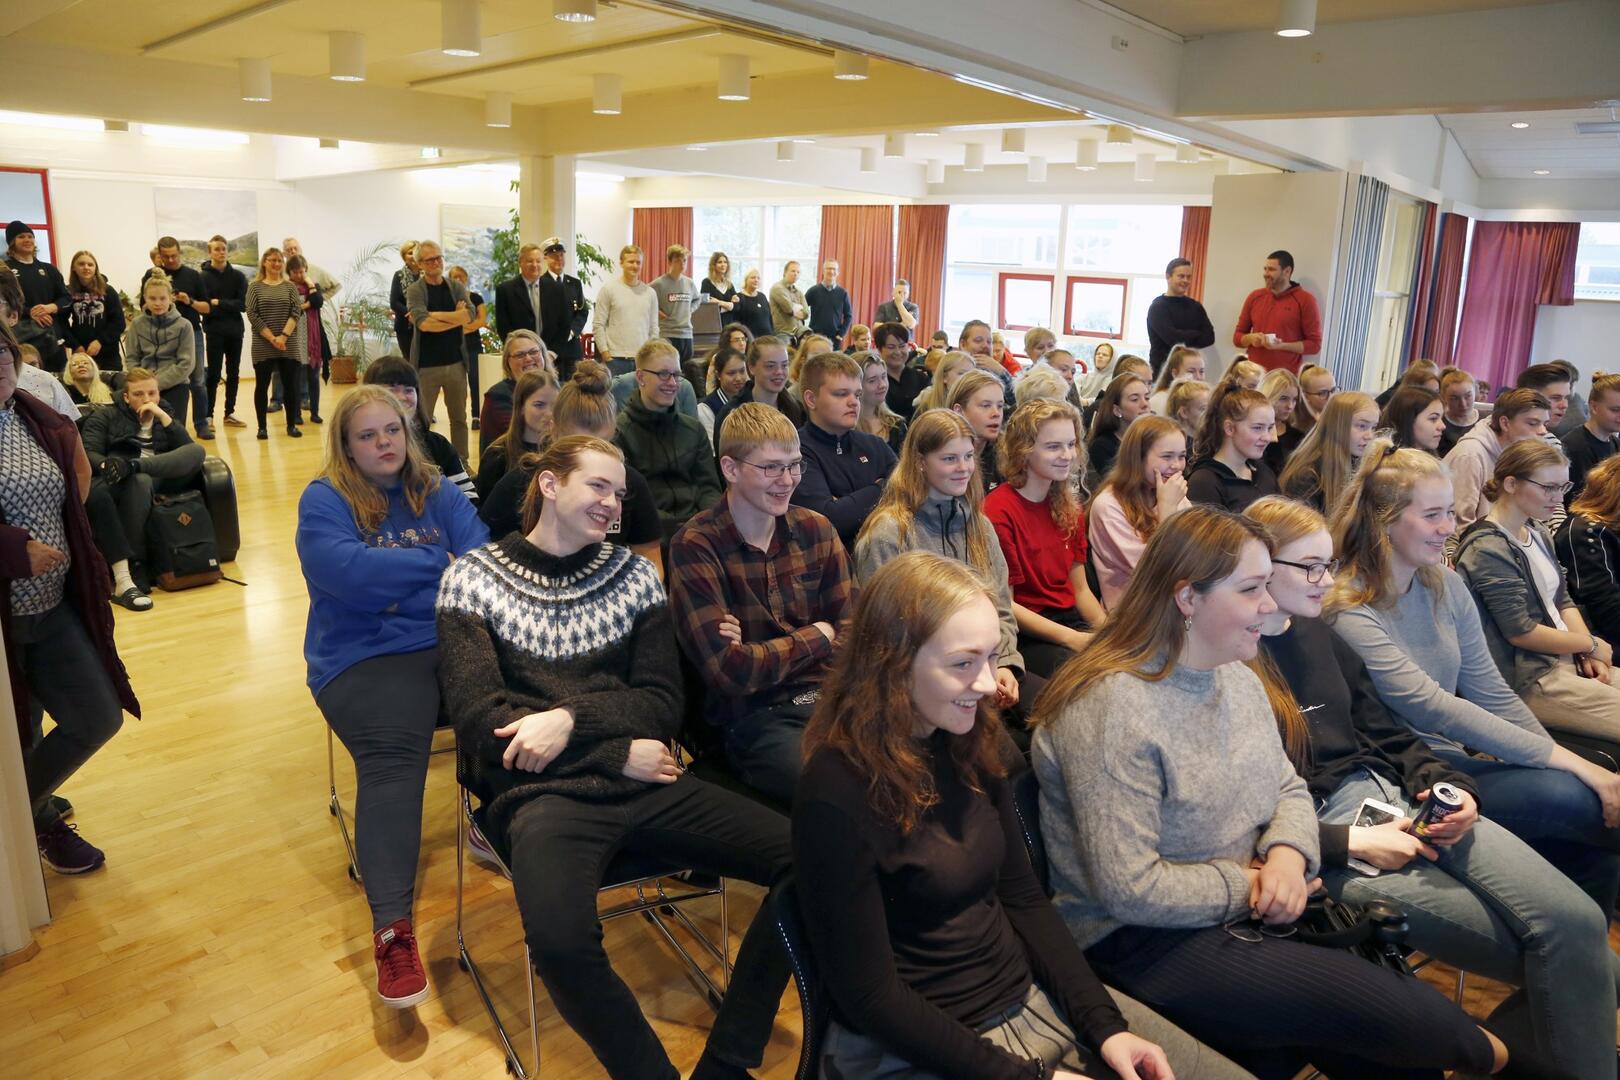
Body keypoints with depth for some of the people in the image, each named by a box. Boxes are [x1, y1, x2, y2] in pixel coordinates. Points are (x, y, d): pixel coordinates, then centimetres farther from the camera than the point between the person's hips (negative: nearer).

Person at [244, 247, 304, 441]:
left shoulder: (290, 286, 8)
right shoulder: (254, 287, 4)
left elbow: (296, 312, -2)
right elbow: (252, 315, -4)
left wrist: (284, 336, -14)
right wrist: (272, 338, -12)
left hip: (289, 345, 1)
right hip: (263, 346, -1)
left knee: (291, 385, 2)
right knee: (262, 386, 3)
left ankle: (292, 425, 12)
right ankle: (262, 427, 10)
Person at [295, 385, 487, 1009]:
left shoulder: (437, 492, 18)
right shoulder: (324, 501, 6)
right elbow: (347, 572, -14)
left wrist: (393, 580, -12)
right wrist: (437, 564, -5)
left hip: (450, 644, 4)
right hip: (366, 656, -3)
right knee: (392, 757, -32)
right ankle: (391, 928, -35)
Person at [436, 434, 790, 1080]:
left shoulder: (633, 574, 12)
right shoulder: (473, 580, 3)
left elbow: (662, 703, 7)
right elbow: (480, 720, -5)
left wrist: (572, 717, -12)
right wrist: (617, 755, -9)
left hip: (642, 783, 4)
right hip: (541, 790, -3)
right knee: (561, 941, -36)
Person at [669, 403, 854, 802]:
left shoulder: (816, 530, 8)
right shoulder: (695, 546, -8)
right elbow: (729, 670, -14)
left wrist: (761, 652, -11)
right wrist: (817, 635, 0)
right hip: (752, 719, -5)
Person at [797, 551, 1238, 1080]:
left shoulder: (969, 745, -1)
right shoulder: (837, 794, -23)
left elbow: (1023, 898, 6)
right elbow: (871, 997, -18)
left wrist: (1104, 1024, -4)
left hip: (1030, 997, 7)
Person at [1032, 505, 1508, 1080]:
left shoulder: (1238, 678, 4)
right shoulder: (1113, 709, -25)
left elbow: (1289, 790, 12)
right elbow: (1130, 889, -25)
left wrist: (1288, 854, -10)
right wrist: (1249, 884, -15)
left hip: (1246, 914, 8)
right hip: (1147, 939, -8)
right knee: (1378, 1004, -13)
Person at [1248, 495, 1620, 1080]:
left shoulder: (1319, 635, 14)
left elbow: (1388, 735, 18)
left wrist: (1450, 787, -1)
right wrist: (1351, 840, -17)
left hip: (1396, 798, 7)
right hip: (1327, 844, -7)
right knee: (1555, 954, -12)